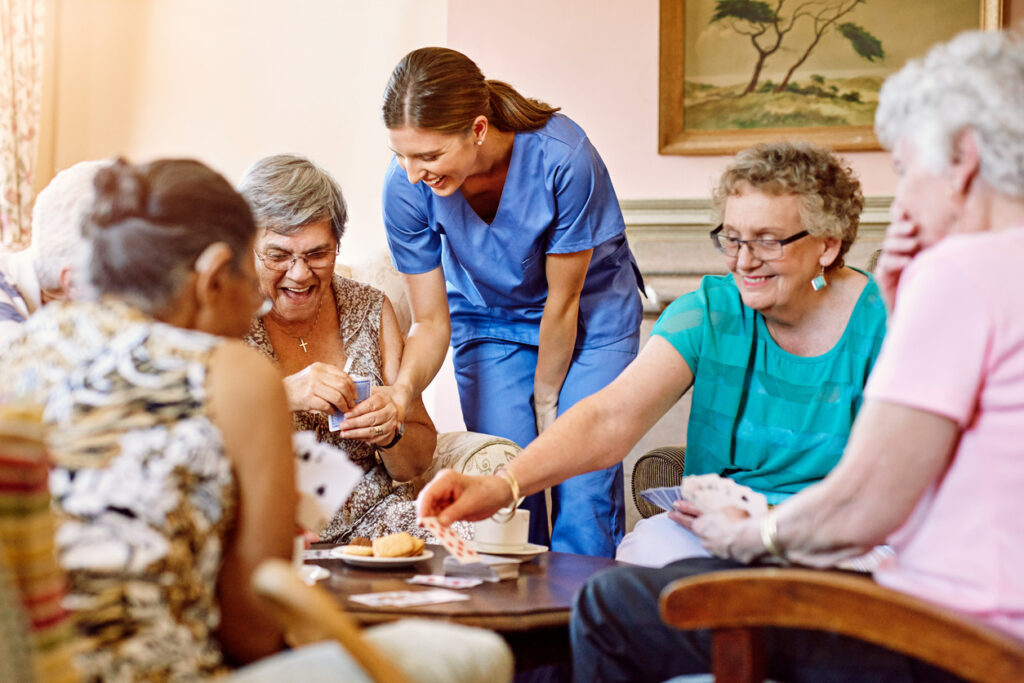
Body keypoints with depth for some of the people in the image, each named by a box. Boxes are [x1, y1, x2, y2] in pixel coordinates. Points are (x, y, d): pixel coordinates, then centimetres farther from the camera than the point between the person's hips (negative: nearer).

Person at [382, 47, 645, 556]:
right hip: (489, 320, 2)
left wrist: (546, 400, -6)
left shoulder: (562, 158, -33)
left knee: (584, 492, -11)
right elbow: (431, 322, -13)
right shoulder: (405, 187, -24)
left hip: (590, 317, -2)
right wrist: (403, 388, -33)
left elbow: (562, 305, -18)